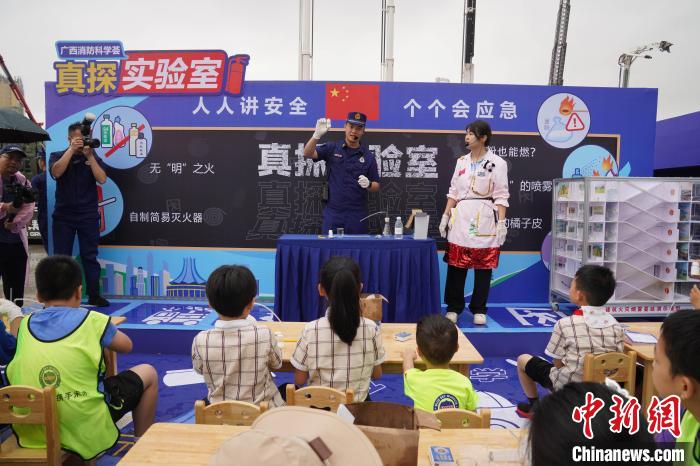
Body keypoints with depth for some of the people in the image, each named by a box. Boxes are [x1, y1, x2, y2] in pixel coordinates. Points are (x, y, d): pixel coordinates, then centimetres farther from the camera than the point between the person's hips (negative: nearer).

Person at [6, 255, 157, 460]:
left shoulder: (26, 324, 4)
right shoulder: (92, 320, -6)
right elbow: (126, 346, 11)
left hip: (31, 431, 4)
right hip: (86, 431, -4)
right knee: (148, 373, 15)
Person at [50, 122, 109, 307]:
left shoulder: (93, 157, 8)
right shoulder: (57, 156, 6)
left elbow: (102, 179, -8)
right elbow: (56, 172, -15)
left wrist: (89, 156, -13)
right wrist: (72, 149, -16)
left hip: (88, 215, 0)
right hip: (63, 215, 0)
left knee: (90, 256, 3)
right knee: (61, 257, 3)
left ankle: (94, 295, 7)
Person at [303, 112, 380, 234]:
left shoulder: (368, 156, 4)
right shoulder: (331, 148, 3)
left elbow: (376, 186, 7)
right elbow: (308, 154, -10)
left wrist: (368, 184, -16)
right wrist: (317, 135, -27)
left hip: (357, 215, 1)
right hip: (332, 212, 0)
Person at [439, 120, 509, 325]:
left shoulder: (497, 163, -1)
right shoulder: (461, 161, 13)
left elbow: (501, 196, -4)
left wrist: (501, 223, -10)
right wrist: (445, 215, 9)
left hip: (485, 219, -3)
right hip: (461, 217, 4)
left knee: (483, 267, 3)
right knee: (456, 265, 2)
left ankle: (479, 310, 15)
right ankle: (454, 308, 14)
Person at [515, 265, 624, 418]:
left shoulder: (565, 324, -24)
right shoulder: (616, 326, -11)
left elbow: (558, 363, -15)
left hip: (567, 386, -5)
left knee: (523, 359, 16)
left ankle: (534, 406, 29)